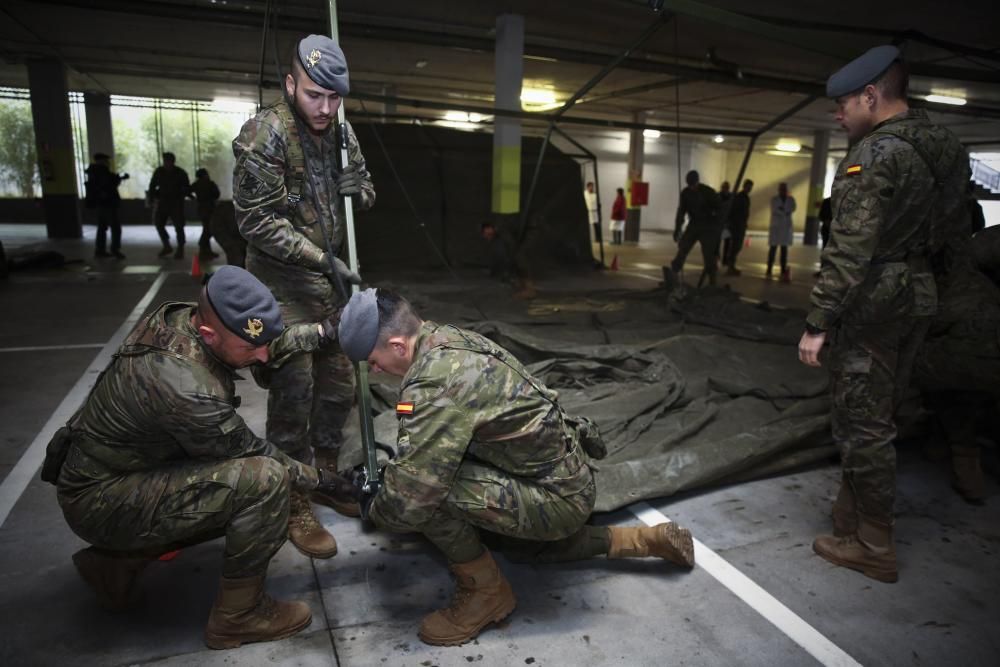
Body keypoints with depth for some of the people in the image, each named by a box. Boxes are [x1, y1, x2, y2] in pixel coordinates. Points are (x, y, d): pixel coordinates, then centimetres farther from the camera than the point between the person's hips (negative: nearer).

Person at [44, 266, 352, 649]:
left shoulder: (178, 316, -11)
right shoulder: (186, 390, -35)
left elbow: (269, 346, 7)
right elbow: (250, 452, -19)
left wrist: (324, 331, -3)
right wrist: (316, 478, -5)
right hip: (103, 502, -9)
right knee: (264, 480, -24)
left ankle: (118, 560, 19)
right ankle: (238, 615, -4)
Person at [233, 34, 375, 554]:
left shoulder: (339, 131, 7)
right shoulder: (264, 133, -14)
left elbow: (366, 192, 17)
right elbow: (257, 219, -17)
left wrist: (354, 187, -8)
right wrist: (322, 259, -22)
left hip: (328, 281, 7)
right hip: (281, 283, -7)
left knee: (339, 384, 13)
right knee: (293, 392, -4)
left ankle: (326, 474, 31)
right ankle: (295, 504, 11)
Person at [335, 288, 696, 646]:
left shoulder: (437, 382, -32)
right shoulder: (444, 340, -2)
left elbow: (410, 499, -29)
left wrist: (375, 509, -7)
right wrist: (393, 472, 17)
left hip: (556, 497, -10)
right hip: (565, 475, 10)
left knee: (428, 490, -23)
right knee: (524, 546, 36)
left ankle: (486, 591, 2)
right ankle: (653, 539, 37)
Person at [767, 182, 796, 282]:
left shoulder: (791, 199, 6)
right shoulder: (774, 199, 0)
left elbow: (793, 208, -11)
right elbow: (774, 210, -13)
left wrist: (782, 210, -24)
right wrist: (785, 212, -18)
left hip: (786, 227, 3)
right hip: (776, 226, -3)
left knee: (784, 249, 5)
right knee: (773, 248, -3)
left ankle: (783, 271, 7)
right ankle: (769, 270, 0)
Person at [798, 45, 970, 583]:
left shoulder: (875, 155, -16)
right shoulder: (944, 148, 11)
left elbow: (848, 250, -22)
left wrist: (817, 323, -19)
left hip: (871, 304, -9)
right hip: (917, 298, 9)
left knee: (861, 424, 0)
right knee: (875, 417, 18)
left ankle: (872, 549, 10)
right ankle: (853, 517, 32)